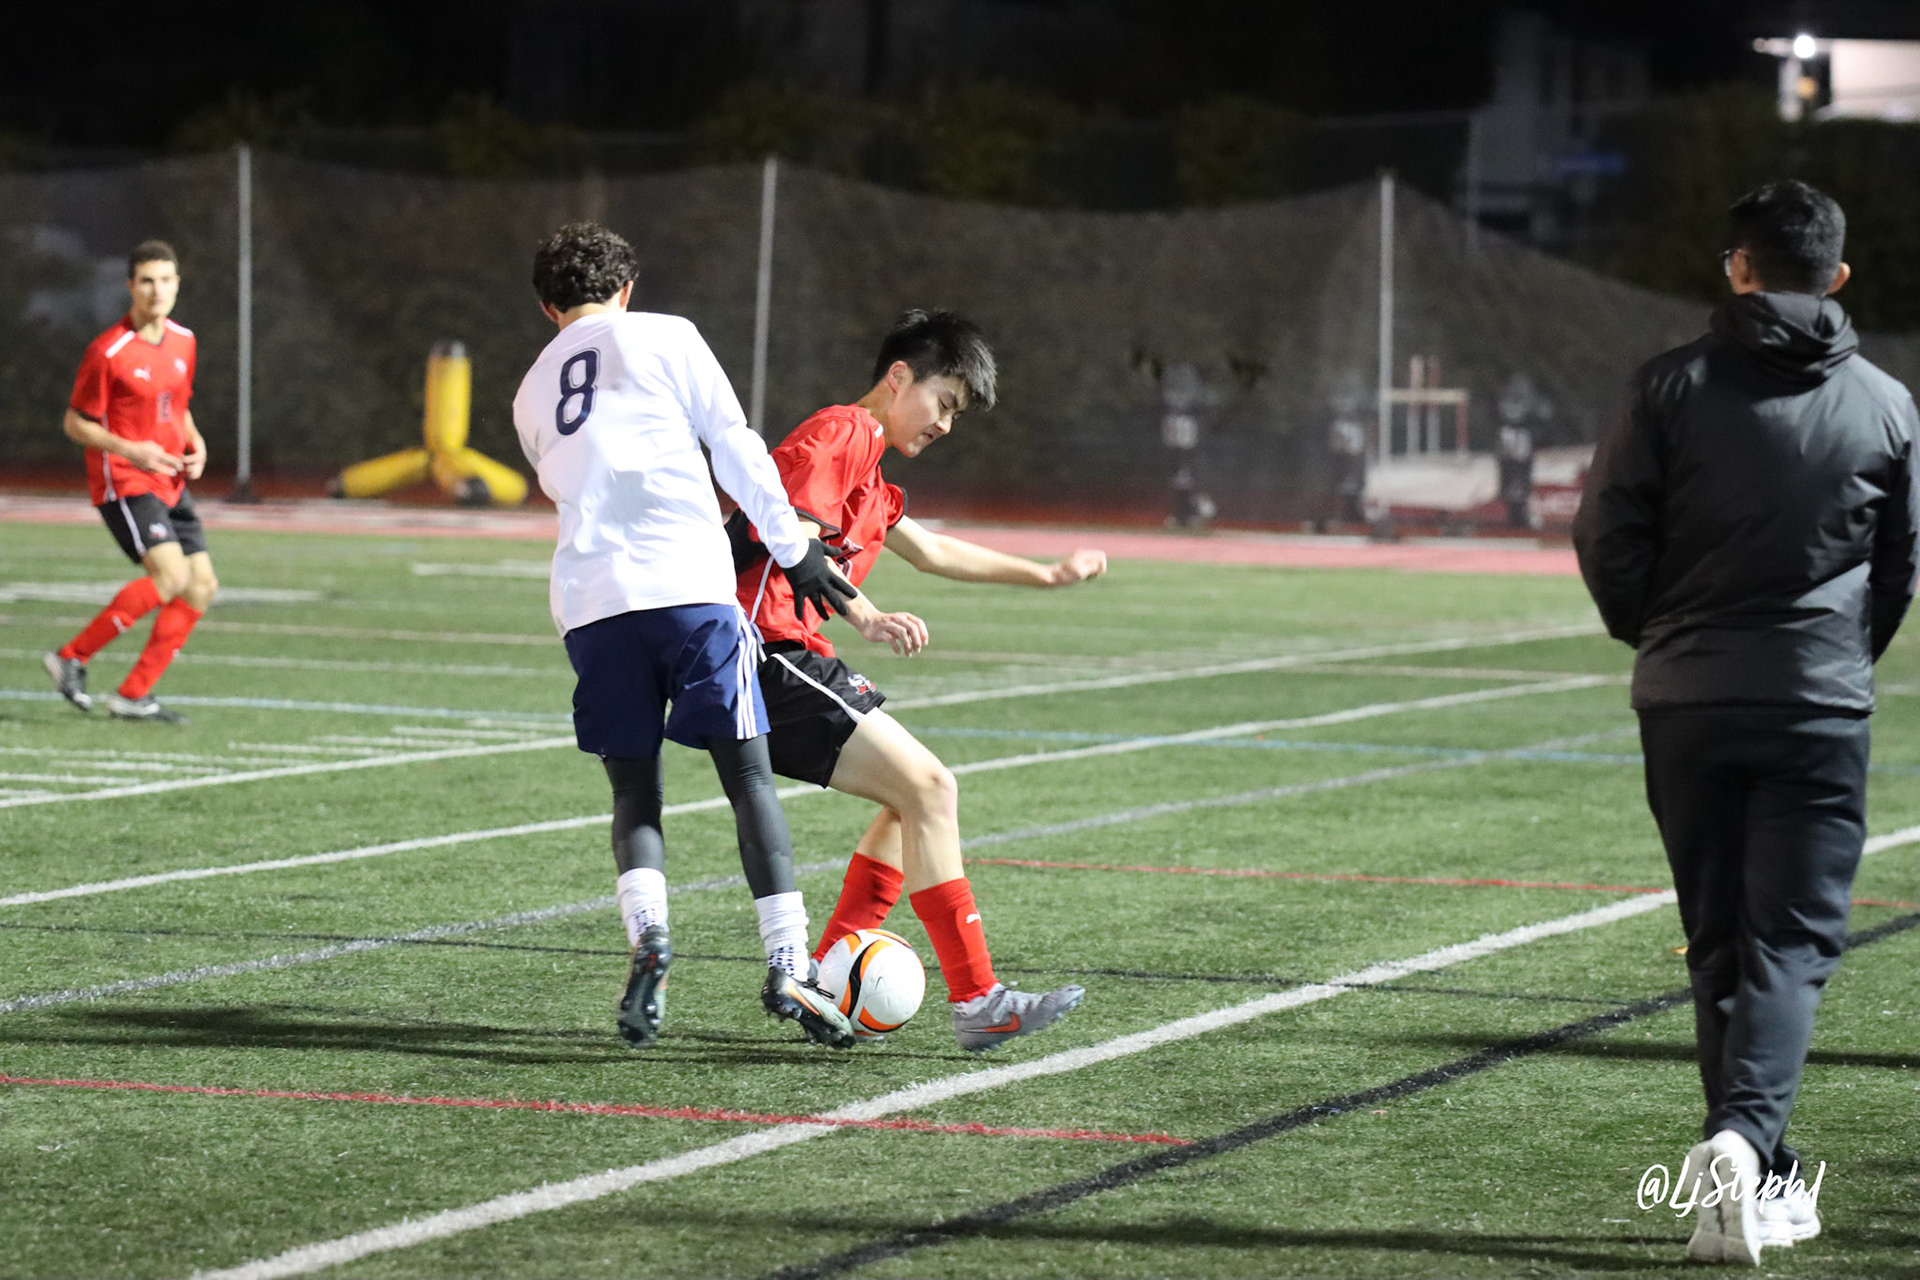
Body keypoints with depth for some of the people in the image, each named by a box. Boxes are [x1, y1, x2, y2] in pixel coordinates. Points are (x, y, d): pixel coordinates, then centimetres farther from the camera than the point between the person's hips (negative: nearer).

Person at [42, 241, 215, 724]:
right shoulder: (108, 352, -14)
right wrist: (130, 450, -22)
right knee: (171, 577, -23)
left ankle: (135, 694, 6)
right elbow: (75, 423, -8)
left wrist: (195, 444, 3)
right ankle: (72, 657, -11)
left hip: (168, 482, 8)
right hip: (122, 482, -8)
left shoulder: (183, 340, 8)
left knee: (202, 587, 0)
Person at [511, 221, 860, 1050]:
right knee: (747, 775, 0)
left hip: (589, 600, 3)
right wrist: (793, 547, 12)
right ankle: (786, 966, -9)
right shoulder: (665, 337, 10)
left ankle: (646, 933, -18)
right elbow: (735, 448, 5)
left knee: (634, 791, 10)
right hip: (688, 584, -3)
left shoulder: (531, 396, 23)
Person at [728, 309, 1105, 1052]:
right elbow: (794, 531, -22)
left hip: (793, 659, 11)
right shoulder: (844, 431, -7)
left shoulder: (864, 470, 25)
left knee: (916, 796, 15)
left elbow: (930, 552, 38)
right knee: (929, 790, -12)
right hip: (771, 654, -11)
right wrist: (867, 620, -33)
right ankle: (977, 1003, -14)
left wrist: (1045, 575, 43)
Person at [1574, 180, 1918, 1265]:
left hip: (1685, 702, 1)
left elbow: (1607, 534, -2)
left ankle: (1761, 1183, 14)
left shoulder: (1676, 385, -2)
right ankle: (1744, 1137, -23)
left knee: (1721, 941, 11)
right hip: (1820, 707, -1)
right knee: (1793, 940, 0)